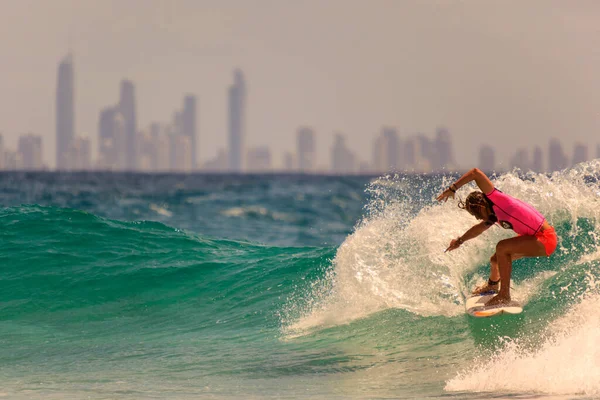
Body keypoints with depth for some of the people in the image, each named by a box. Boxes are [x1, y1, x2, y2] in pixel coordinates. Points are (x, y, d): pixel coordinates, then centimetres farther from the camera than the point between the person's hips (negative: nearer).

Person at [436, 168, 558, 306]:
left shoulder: (496, 199, -19)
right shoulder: (494, 215, 8)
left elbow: (476, 173, -26)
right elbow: (479, 228, 29)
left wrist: (452, 188, -21)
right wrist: (460, 240, 40)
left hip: (545, 240, -10)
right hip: (533, 236, 10)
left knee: (502, 248, -23)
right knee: (496, 260, 17)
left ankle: (504, 295, -16)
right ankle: (492, 285, 51)